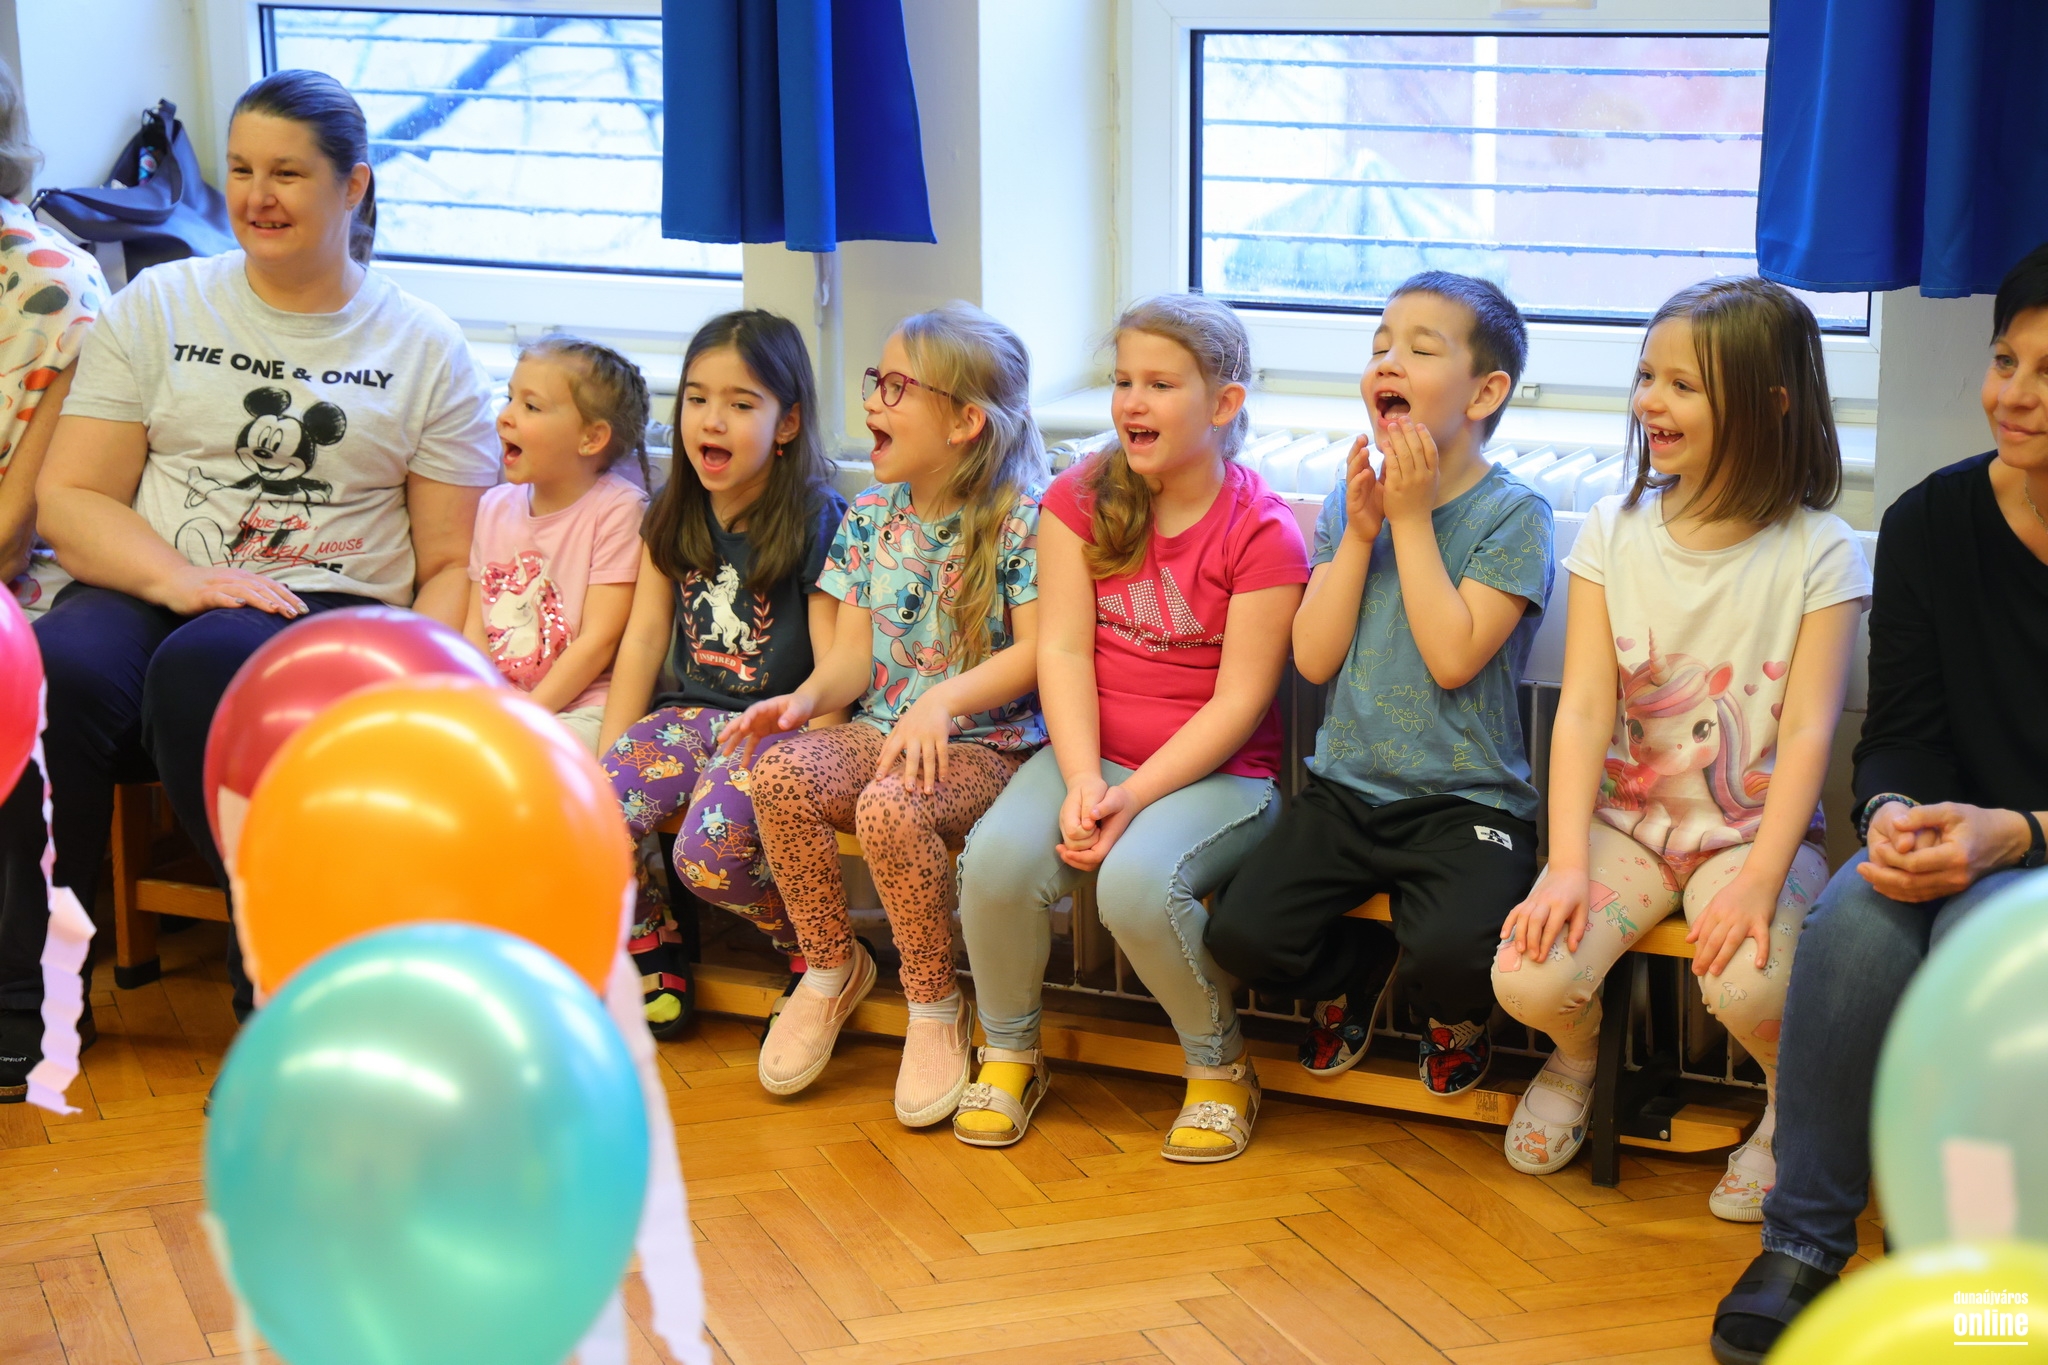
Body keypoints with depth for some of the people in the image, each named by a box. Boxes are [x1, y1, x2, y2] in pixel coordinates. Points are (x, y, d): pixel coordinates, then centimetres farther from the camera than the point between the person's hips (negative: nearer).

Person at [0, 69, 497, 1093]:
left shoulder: (425, 350, 10)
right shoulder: (156, 308, 13)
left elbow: (452, 563, 8)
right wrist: (180, 579, -14)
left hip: (330, 615, -2)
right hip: (150, 589, 2)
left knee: (203, 668, -37)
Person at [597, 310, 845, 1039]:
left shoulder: (817, 519, -8)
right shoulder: (672, 515, 9)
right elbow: (643, 641, 9)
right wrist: (607, 759, 0)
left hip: (777, 723, -5)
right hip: (688, 713, 5)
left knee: (711, 846, -31)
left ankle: (815, 952, -1)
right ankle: (651, 949, 8)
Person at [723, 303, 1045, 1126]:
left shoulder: (1023, 519, -7)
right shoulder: (871, 516, 12)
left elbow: (1035, 652, -11)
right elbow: (854, 650, 11)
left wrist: (943, 700, -24)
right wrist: (805, 699, -10)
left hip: (984, 744, -5)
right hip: (880, 730, 6)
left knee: (891, 806, -36)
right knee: (784, 771, -26)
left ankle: (934, 1010, -13)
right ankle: (832, 968, -2)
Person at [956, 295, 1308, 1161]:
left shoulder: (1263, 533, -8)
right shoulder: (1080, 499, 5)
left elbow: (1237, 702, -11)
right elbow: (1062, 651, -2)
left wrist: (1132, 797, -21)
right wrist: (1083, 781, -17)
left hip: (1216, 772, -3)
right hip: (1090, 754, 4)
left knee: (1138, 881, -33)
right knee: (998, 857, -26)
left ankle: (1219, 1069, -5)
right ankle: (1009, 1055, 1)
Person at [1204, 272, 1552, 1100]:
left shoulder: (1513, 514, -7)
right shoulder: (1351, 500, 7)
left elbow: (1453, 658, -19)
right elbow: (1314, 658, 0)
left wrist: (1412, 519, -14)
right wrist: (1359, 533, -8)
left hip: (1465, 800, -4)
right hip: (1349, 785, 4)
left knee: (1452, 954, -30)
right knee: (1241, 934, -16)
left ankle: (1454, 1013, 11)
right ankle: (1358, 969, 19)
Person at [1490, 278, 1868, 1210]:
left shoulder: (1818, 552, -7)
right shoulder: (1615, 530, 1)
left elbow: (1807, 732, -12)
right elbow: (1584, 709, -6)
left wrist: (1760, 881, -25)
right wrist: (1568, 865, -17)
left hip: (1755, 825, -2)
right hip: (1626, 815, 3)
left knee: (1748, 986, -31)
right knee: (1529, 977, -22)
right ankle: (1577, 1056, 17)